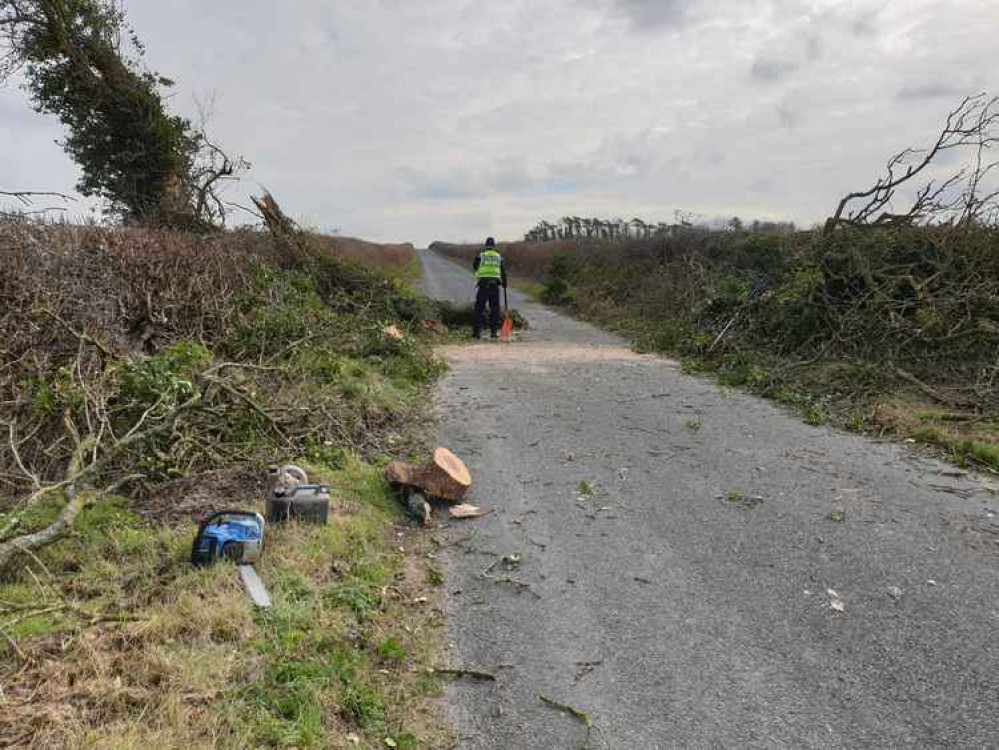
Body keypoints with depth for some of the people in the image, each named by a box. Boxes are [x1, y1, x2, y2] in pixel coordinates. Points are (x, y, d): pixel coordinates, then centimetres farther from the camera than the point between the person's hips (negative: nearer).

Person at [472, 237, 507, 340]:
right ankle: (494, 331, 5)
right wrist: (504, 284, 23)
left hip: (483, 284, -1)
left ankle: (477, 331, -1)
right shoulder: (499, 257, 9)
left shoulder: (480, 256, 2)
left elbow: (474, 268, 15)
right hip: (495, 285, 2)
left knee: (479, 308, 3)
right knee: (494, 309, 7)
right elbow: (503, 272, 11)